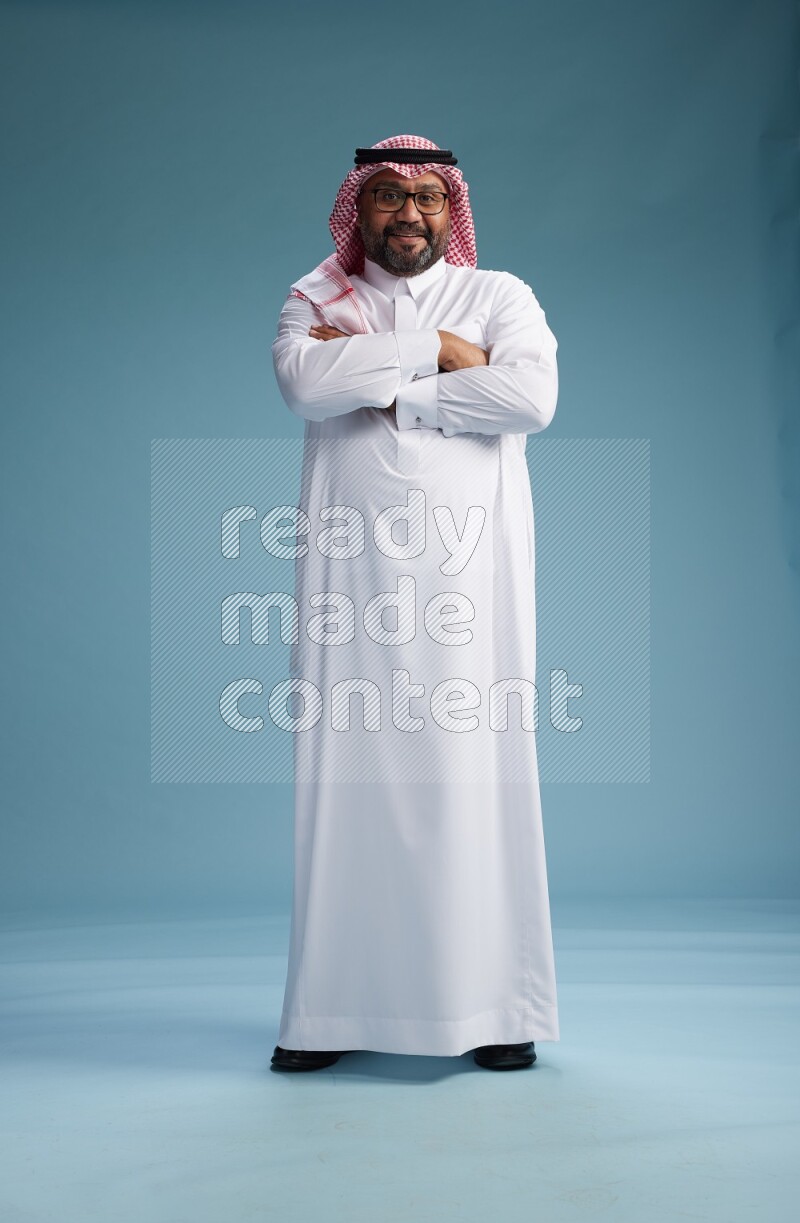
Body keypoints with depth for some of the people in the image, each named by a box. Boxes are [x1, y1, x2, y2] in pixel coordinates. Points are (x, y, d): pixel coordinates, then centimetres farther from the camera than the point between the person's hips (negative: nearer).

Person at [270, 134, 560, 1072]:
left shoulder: (499, 296, 12)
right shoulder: (315, 302, 15)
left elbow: (532, 396, -8)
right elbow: (304, 382, -8)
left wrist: (388, 394, -8)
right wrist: (434, 349, -7)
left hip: (468, 566, -1)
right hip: (349, 568, 1)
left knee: (473, 775, -3)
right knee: (347, 776, -2)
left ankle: (495, 1011, 6)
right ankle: (335, 1012, 7)